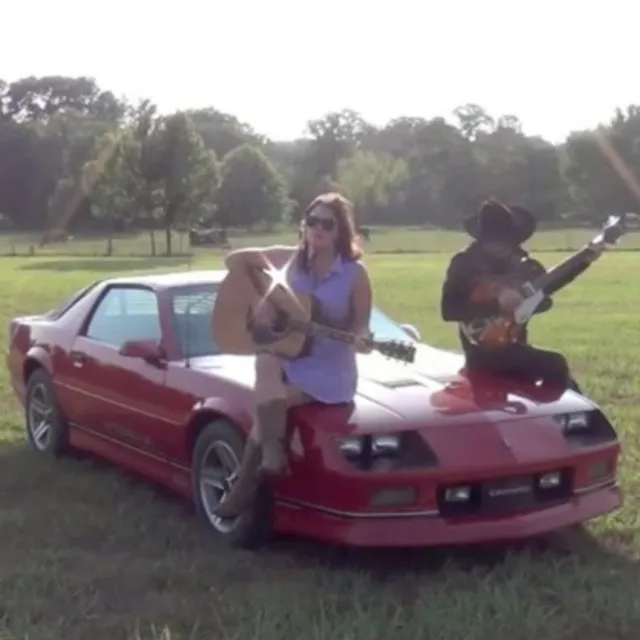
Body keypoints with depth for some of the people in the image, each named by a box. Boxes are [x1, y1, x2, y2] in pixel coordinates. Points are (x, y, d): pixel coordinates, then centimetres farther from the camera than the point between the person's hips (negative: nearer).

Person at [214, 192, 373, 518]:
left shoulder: (355, 273, -7)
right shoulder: (291, 258, 3)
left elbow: (361, 326, -4)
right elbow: (235, 259, 8)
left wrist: (359, 340, -28)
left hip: (328, 370, -4)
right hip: (288, 355, 4)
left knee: (267, 403, -23)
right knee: (266, 360, -31)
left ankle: (246, 483, -11)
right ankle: (272, 449, -30)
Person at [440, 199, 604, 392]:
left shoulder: (516, 259, 7)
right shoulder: (464, 263, -10)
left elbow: (546, 286, 20)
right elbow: (448, 310, -21)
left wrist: (584, 261, 11)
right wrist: (497, 304, -27)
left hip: (513, 346, 7)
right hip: (484, 353, -7)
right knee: (555, 365, -21)